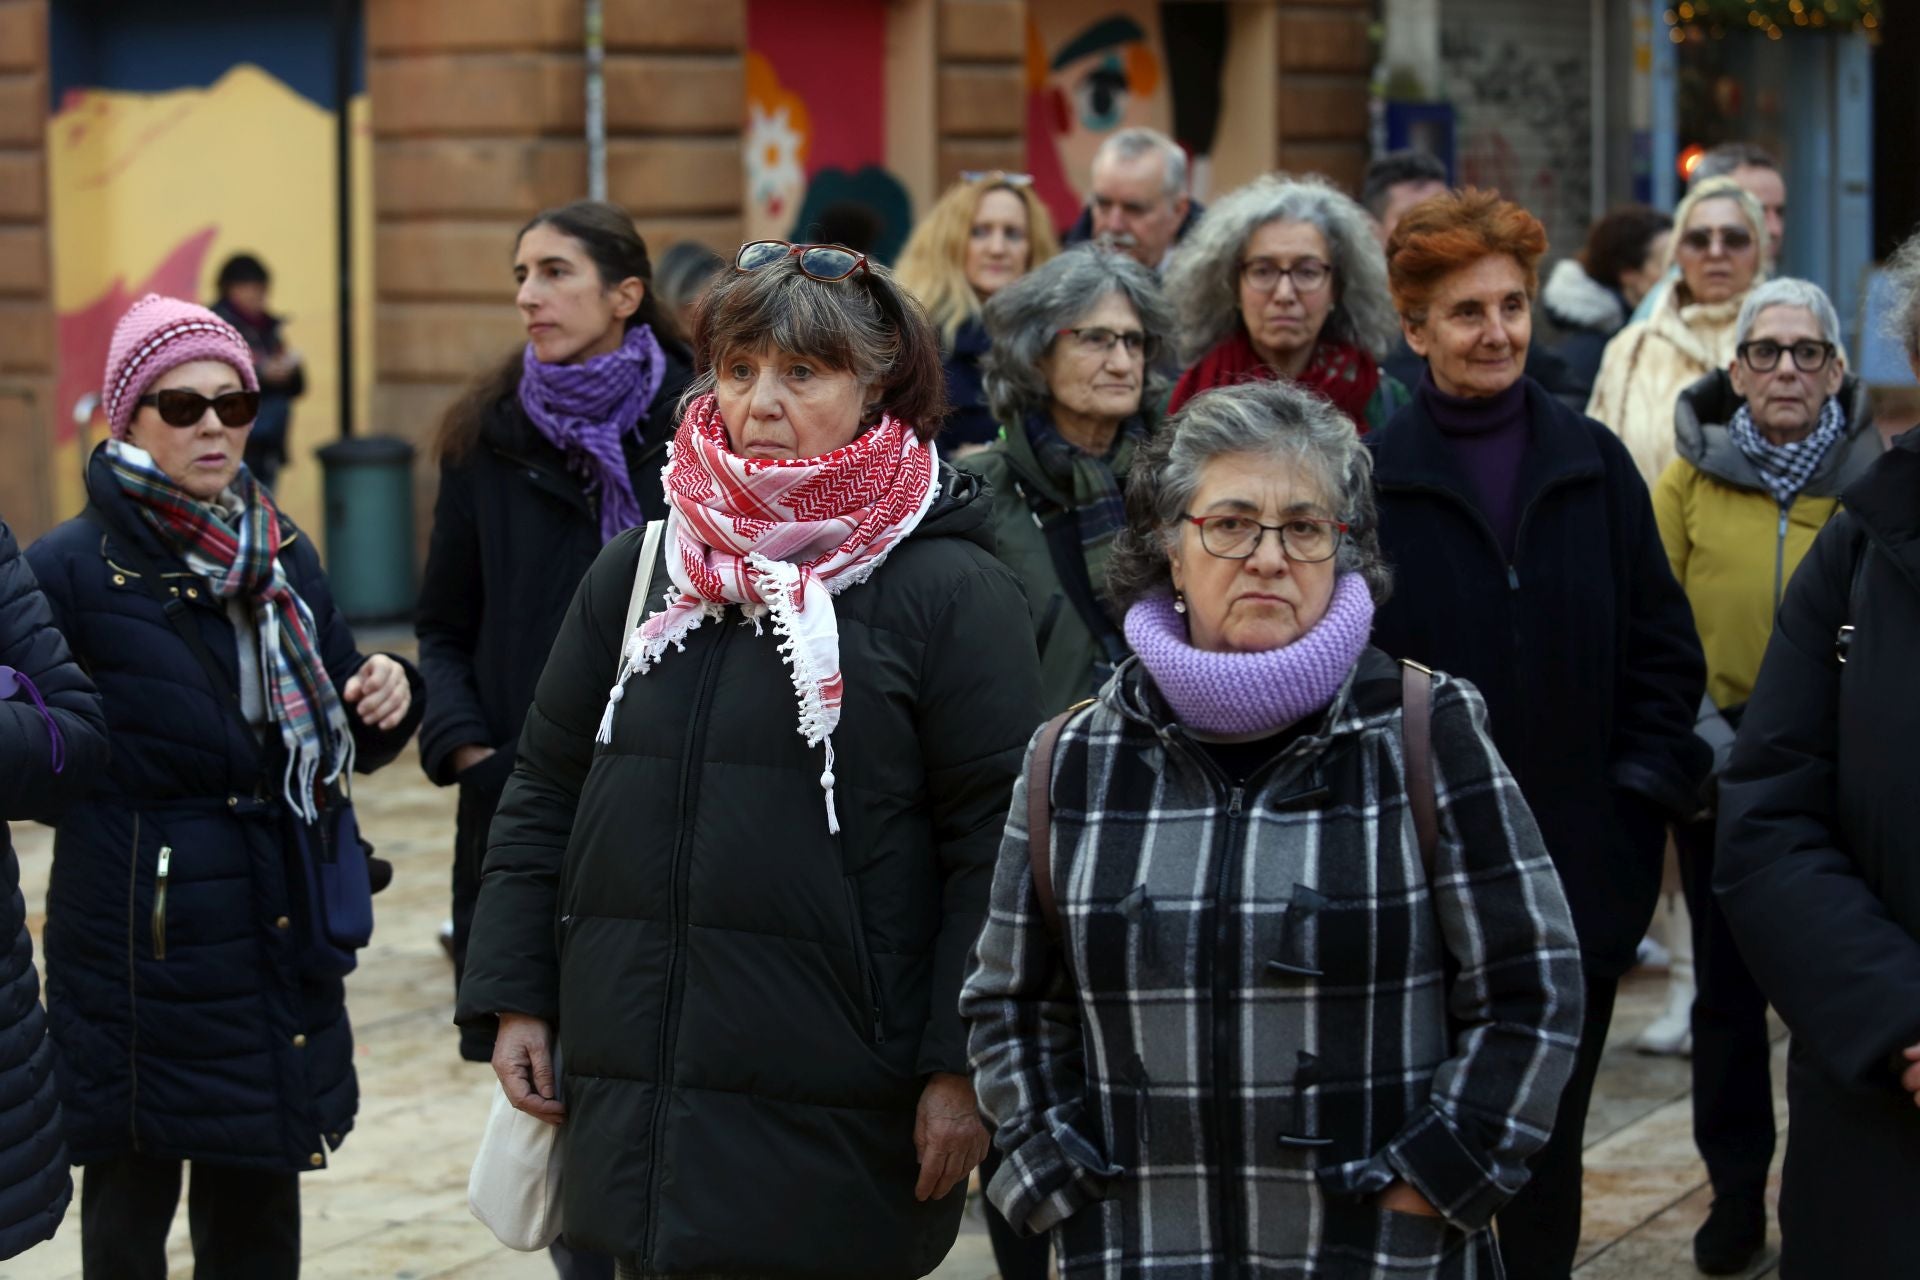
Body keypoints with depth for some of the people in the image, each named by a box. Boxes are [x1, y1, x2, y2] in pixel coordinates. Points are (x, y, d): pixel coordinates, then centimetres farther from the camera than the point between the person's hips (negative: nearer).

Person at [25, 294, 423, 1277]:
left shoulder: (285, 555, 9)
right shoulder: (72, 569, -8)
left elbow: (347, 743, 17)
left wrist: (387, 701, -2)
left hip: (281, 947, 5)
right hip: (142, 956, -5)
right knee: (132, 1196, 5)